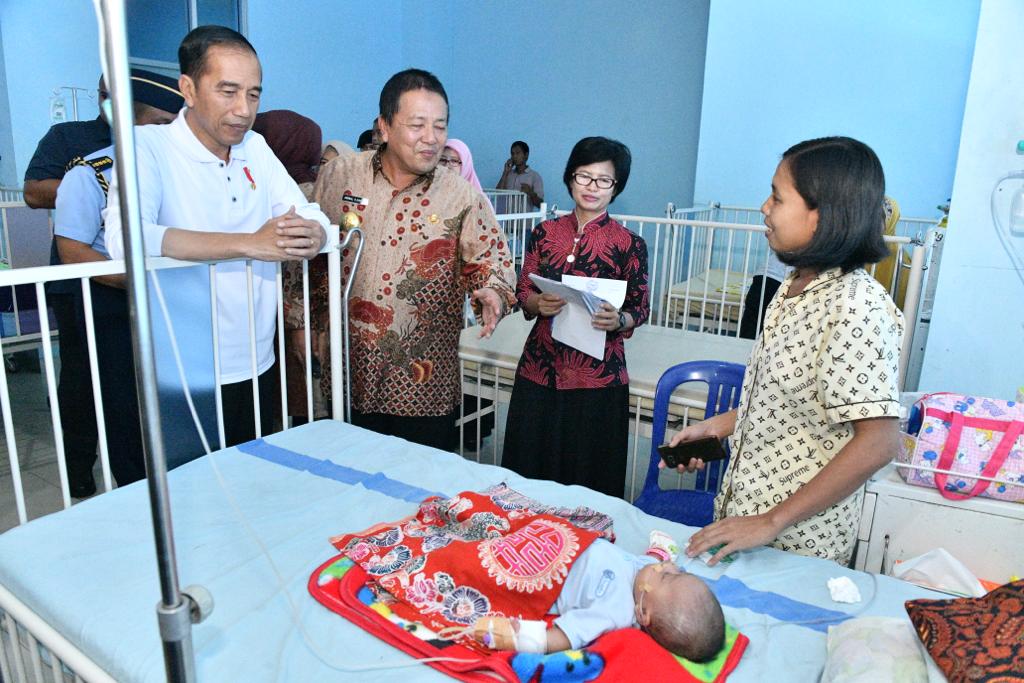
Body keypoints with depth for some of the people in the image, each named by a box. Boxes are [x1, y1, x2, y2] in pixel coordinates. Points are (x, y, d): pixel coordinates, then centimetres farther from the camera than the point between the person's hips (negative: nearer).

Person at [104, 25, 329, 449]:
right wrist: (250, 243, -32)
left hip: (257, 367, 6)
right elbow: (124, 237, -28)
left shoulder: (255, 147, 8)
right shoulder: (148, 146, -11)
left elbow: (315, 218, 4)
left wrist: (311, 234, -21)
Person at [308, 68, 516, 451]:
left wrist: (492, 295, -26)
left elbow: (492, 262, -5)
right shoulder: (338, 176, -1)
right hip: (348, 375, 2)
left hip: (424, 381, -1)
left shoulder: (463, 198, -6)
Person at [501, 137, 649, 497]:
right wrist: (538, 303, -15)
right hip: (540, 369, 3)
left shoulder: (629, 244, -2)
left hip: (598, 376, -2)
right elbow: (523, 293, 8)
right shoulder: (545, 233, 5)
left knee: (590, 476, 6)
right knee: (530, 467, 11)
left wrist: (619, 320, -20)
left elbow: (641, 308, 2)